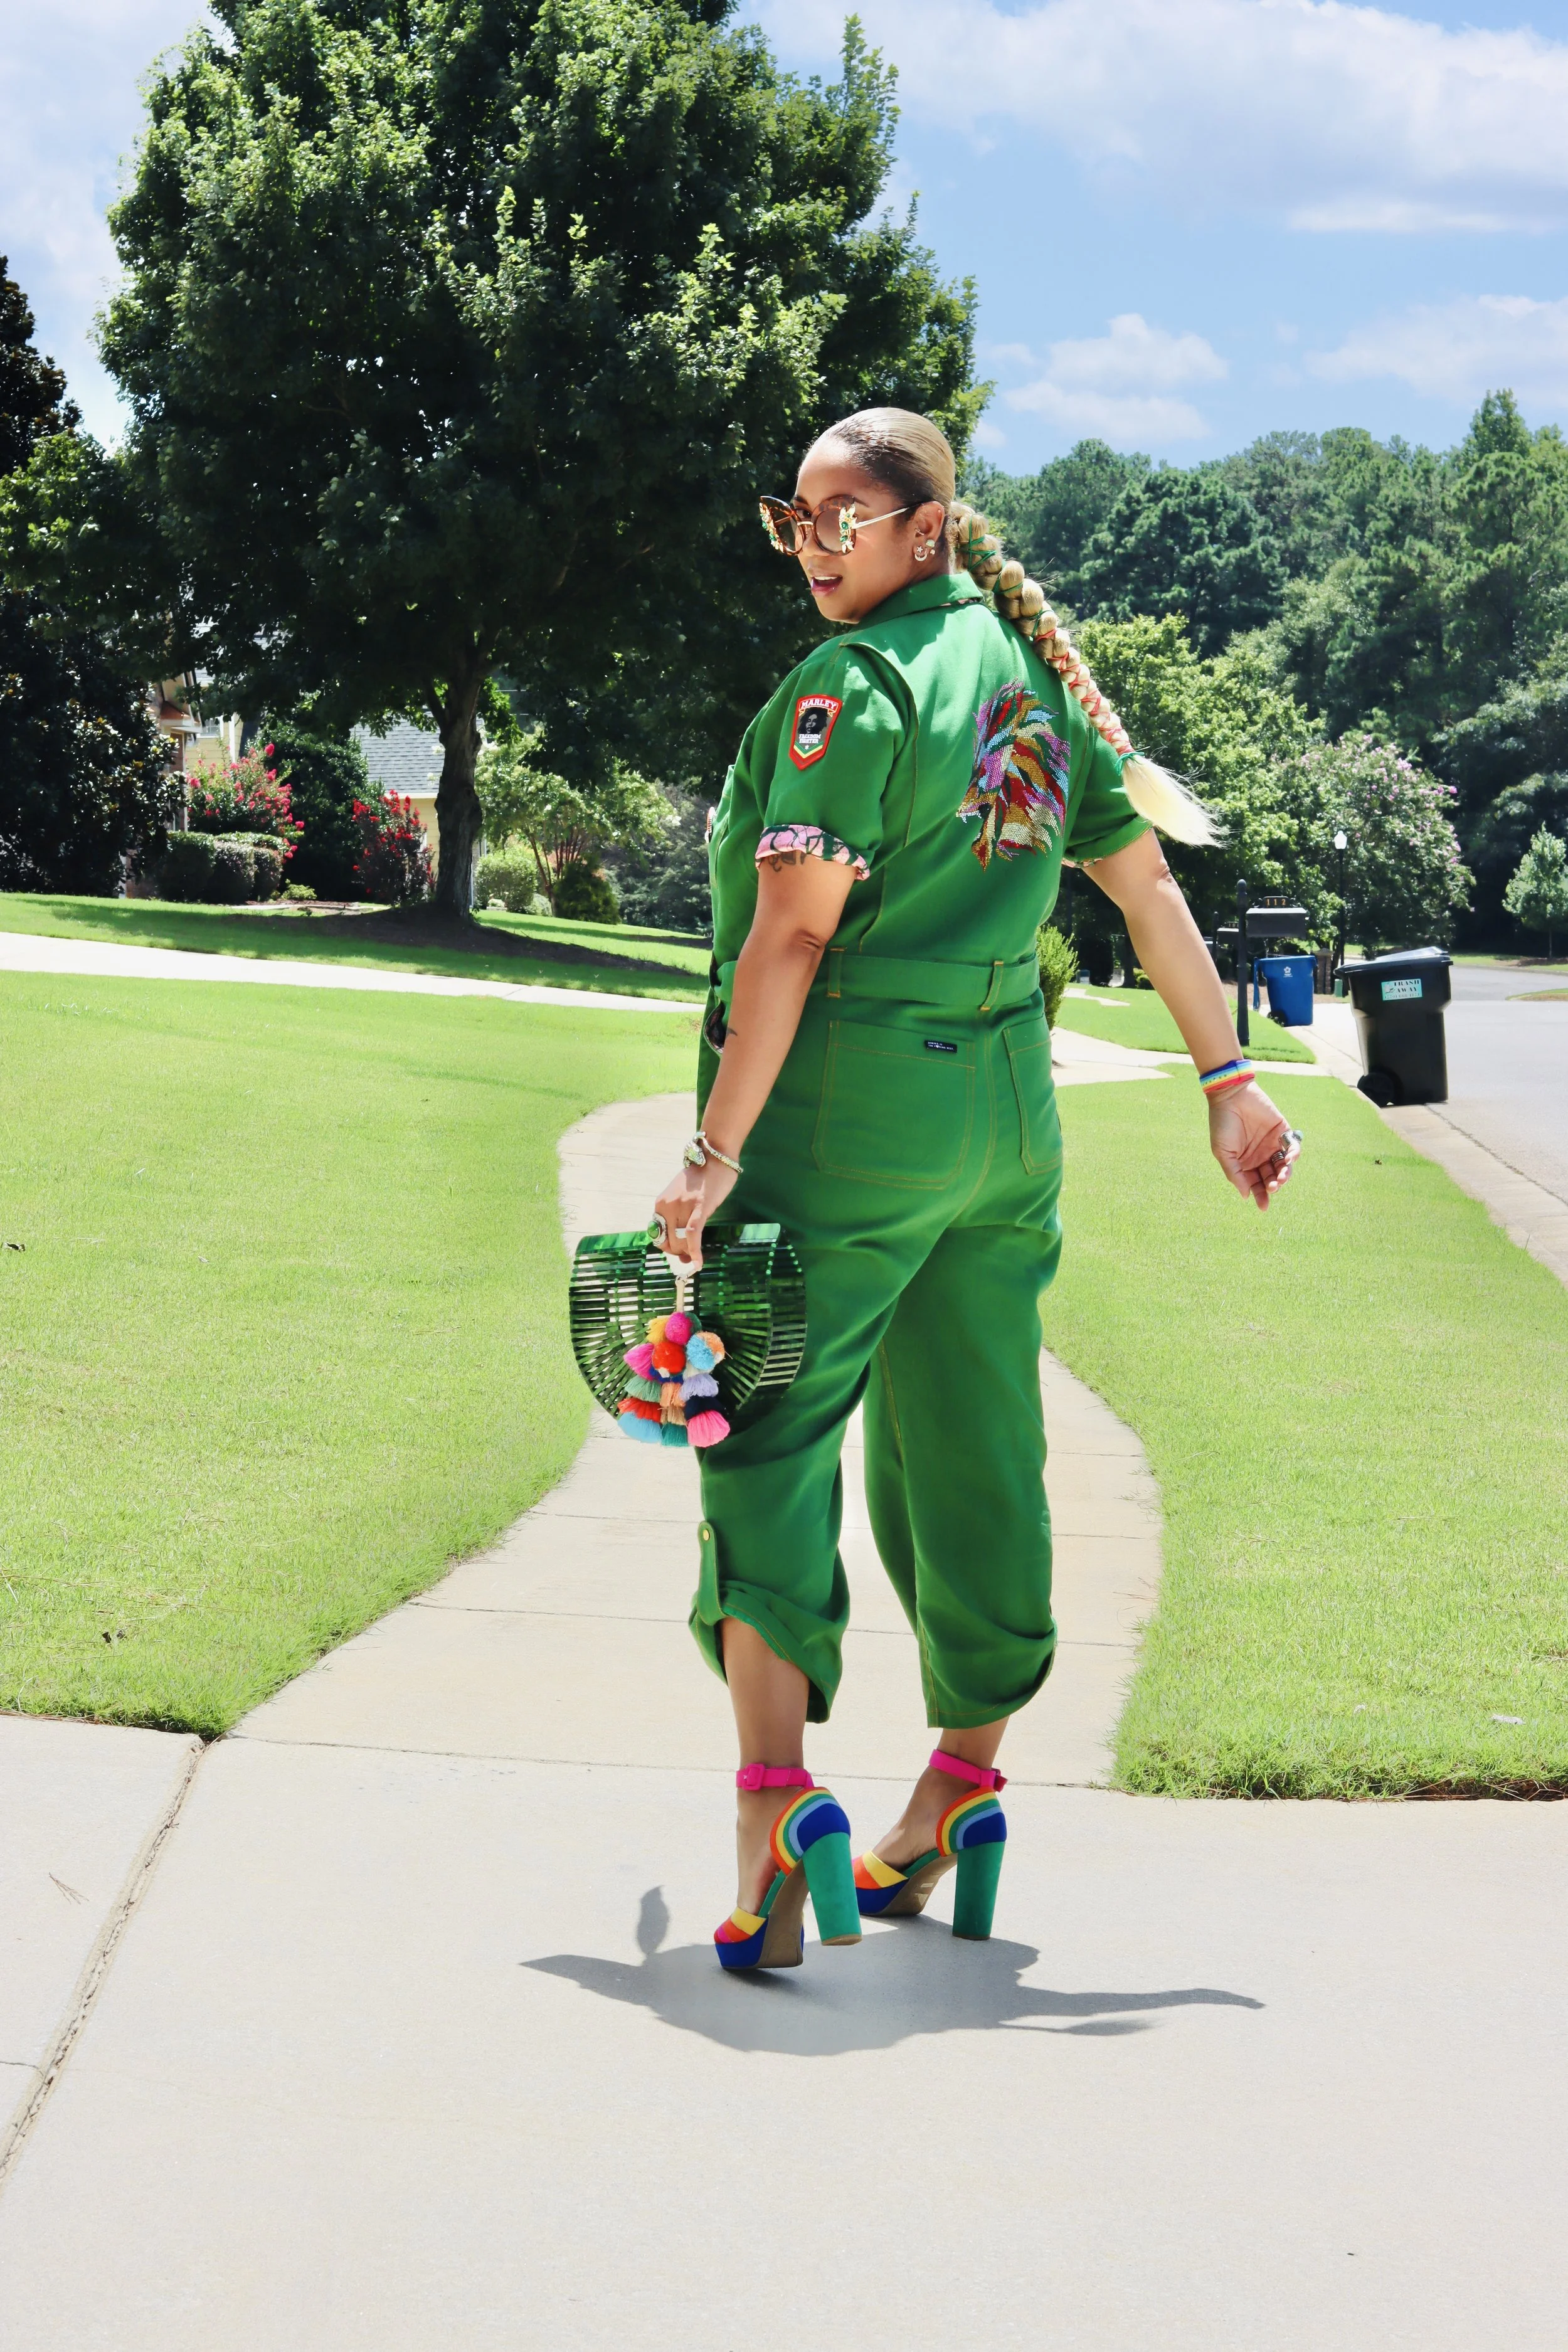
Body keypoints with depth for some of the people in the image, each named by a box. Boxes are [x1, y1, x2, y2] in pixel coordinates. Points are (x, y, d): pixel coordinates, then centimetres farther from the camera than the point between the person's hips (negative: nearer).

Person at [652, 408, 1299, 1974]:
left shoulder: (856, 685, -12)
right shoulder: (1028, 667, 11)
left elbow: (793, 933, -18)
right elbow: (1147, 878, 12)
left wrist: (716, 1152, -18)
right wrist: (1226, 1078, 16)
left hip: (851, 1099, -8)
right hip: (1009, 1106, 8)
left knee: (772, 1436, -6)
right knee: (974, 1448, 14)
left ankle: (775, 1805, -18)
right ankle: (957, 1794, 25)